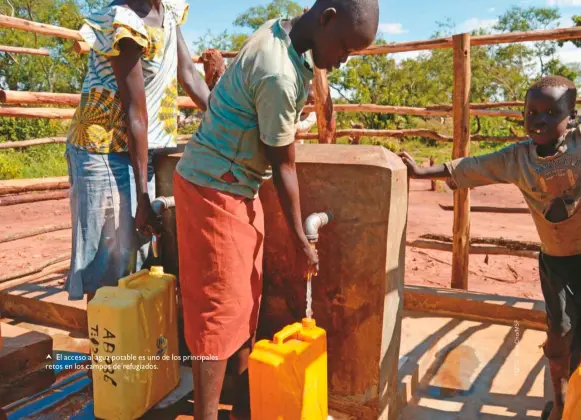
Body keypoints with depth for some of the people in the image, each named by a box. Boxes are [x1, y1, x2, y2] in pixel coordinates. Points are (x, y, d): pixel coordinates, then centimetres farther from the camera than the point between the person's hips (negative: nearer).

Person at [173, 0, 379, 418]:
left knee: (244, 302, 14)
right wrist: (302, 242, -6)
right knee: (218, 310, -3)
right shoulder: (279, 77, -26)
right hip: (214, 192, -9)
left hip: (237, 188, 9)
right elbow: (283, 166, -18)